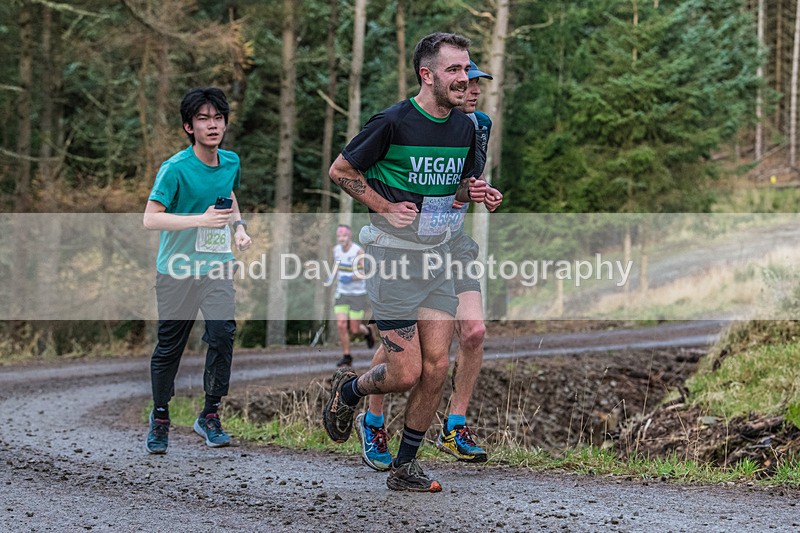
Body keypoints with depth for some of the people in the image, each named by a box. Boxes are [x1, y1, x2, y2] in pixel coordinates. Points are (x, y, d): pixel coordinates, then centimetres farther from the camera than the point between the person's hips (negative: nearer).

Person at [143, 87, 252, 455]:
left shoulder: (231, 163, 4)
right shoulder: (175, 168, -14)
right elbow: (150, 218, -18)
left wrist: (239, 227, 7)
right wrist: (202, 220, -25)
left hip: (217, 266, 4)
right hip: (177, 269, -3)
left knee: (222, 334, -14)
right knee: (169, 346, 3)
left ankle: (210, 416, 0)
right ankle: (159, 418, 23)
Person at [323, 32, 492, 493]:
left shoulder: (465, 127, 5)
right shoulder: (393, 122, -14)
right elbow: (340, 170, -3)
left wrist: (472, 191, -1)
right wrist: (386, 208, -12)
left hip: (439, 257, 6)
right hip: (394, 256, -6)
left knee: (436, 368, -2)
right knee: (406, 374, -7)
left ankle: (405, 466, 13)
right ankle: (348, 389, 26)